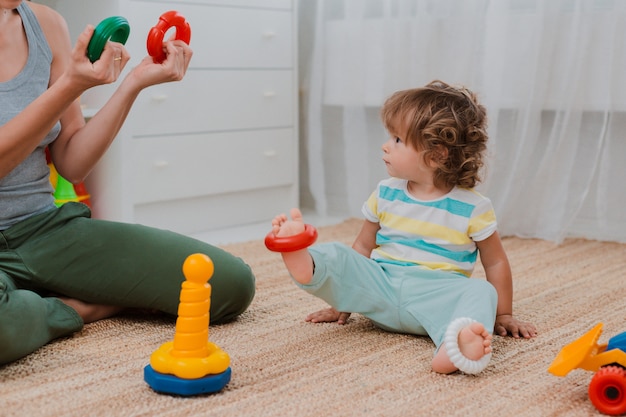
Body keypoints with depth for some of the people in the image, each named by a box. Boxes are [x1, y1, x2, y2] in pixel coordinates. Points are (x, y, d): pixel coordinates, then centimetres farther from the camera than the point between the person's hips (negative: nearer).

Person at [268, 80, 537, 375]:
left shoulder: (472, 209, -2)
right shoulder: (386, 194, 9)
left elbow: (495, 262, 6)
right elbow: (364, 246, 16)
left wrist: (503, 315, 8)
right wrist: (342, 299, 16)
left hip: (435, 295, -4)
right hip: (380, 286, 4)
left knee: (481, 292, -33)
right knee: (335, 255, -15)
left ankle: (455, 344, -65)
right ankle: (301, 260, -49)